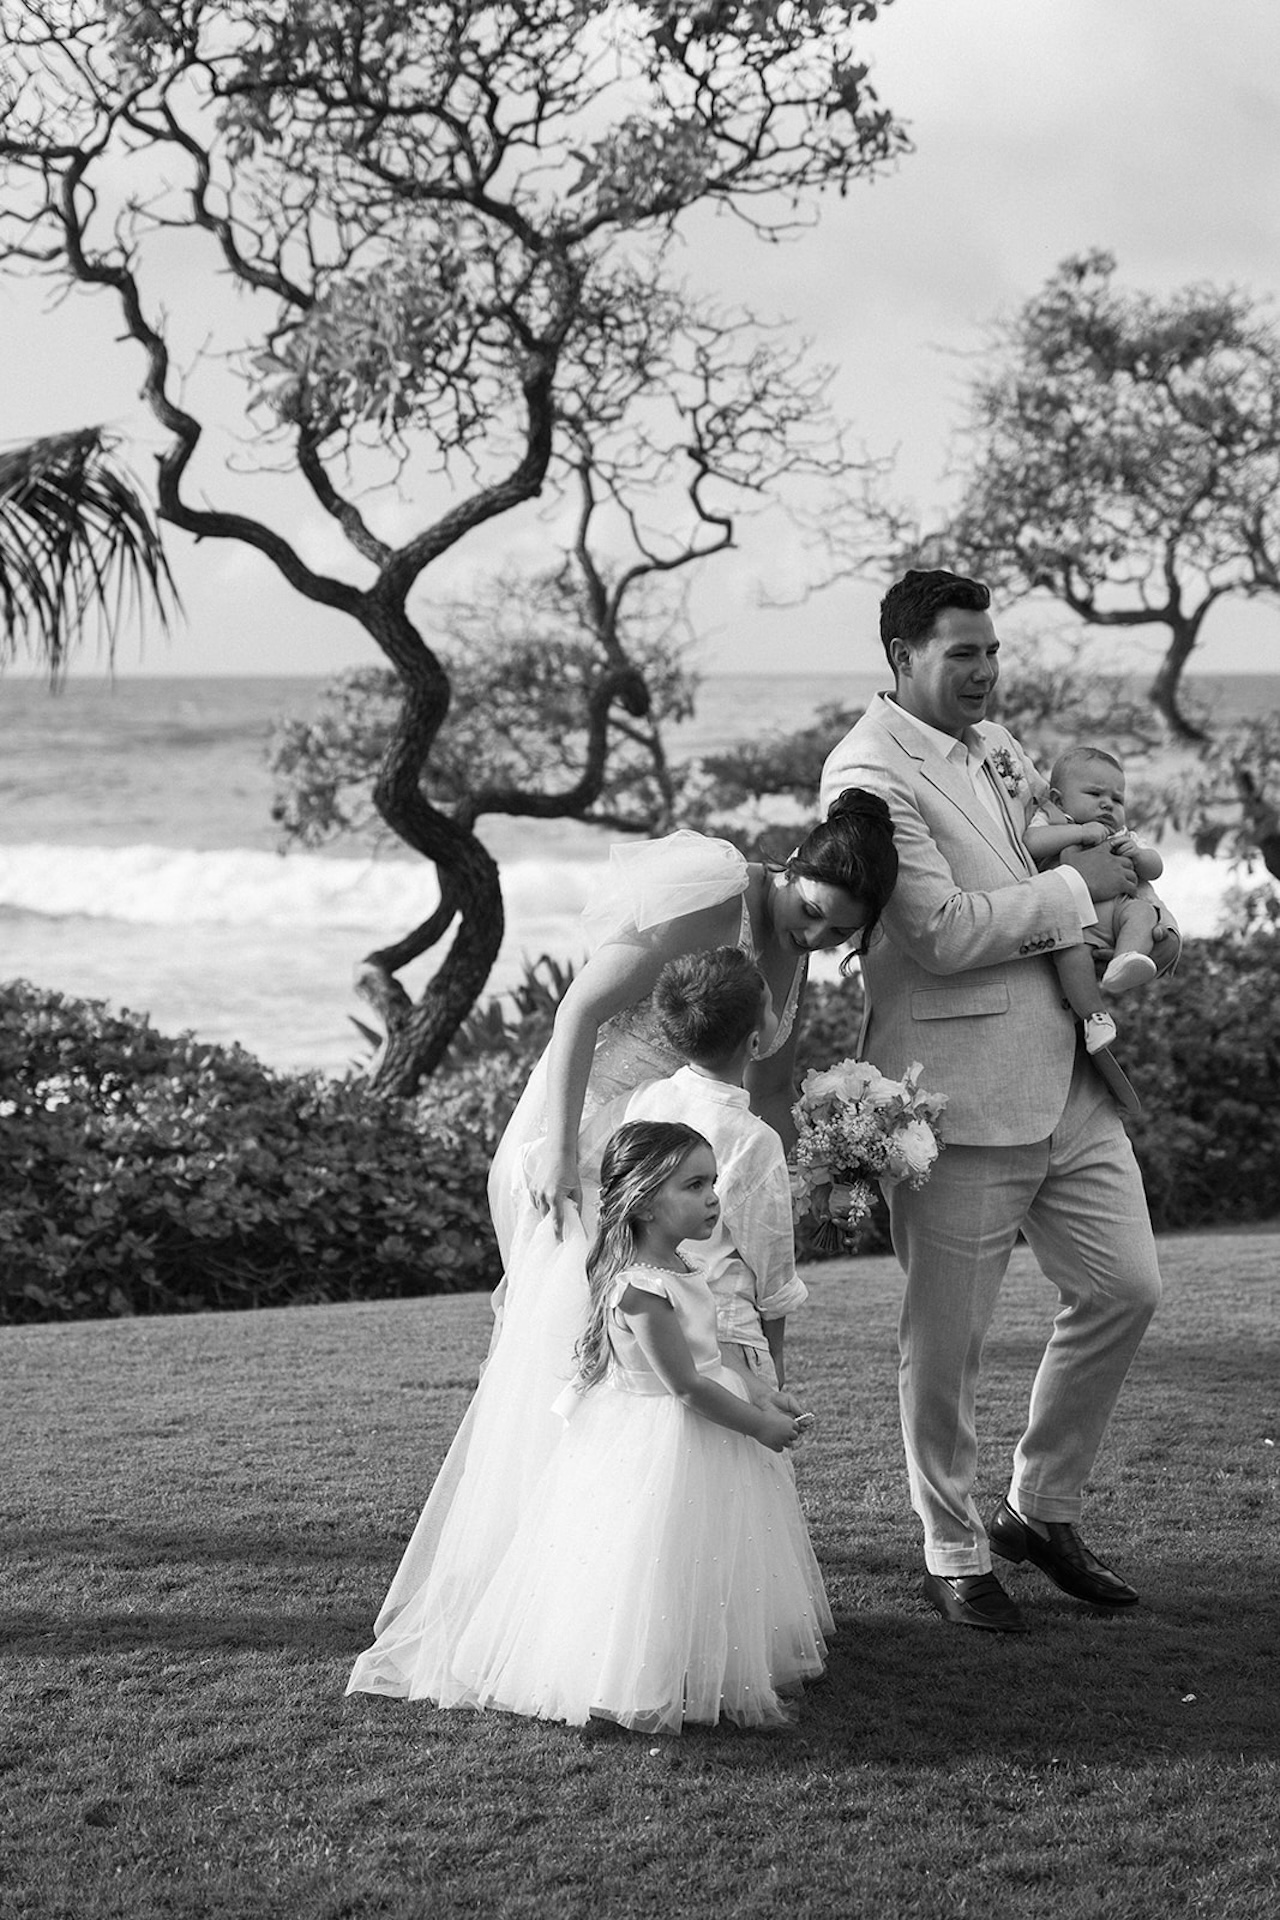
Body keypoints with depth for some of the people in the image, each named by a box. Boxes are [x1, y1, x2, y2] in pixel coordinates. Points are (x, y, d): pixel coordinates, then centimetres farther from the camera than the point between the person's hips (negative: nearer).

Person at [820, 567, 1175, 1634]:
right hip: (959, 1092, -8)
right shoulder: (870, 771, -13)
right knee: (946, 1338, 3)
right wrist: (1077, 887, -12)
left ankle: (1041, 1509, 26)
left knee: (1125, 1287, 9)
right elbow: (940, 932, -21)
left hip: (1068, 1079, 8)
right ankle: (955, 1557, 19)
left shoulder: (997, 742, 13)